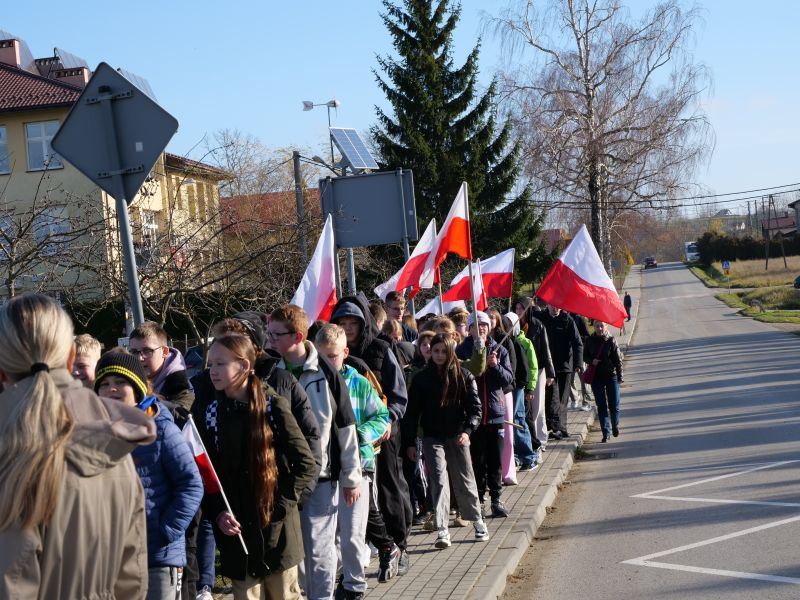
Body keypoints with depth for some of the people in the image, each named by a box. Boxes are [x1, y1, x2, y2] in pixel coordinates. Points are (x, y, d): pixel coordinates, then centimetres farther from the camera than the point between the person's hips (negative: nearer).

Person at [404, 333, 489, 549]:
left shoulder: (463, 376, -1)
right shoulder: (421, 378, 0)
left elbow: (475, 407, -3)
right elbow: (412, 412, 2)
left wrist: (467, 430, -18)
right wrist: (410, 443, -1)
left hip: (457, 436, 0)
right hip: (432, 438, 0)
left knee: (465, 481, 10)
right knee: (439, 481, -10)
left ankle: (477, 521, 30)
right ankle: (442, 531, -11)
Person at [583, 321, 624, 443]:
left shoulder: (611, 340, -5)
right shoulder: (590, 340, 1)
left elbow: (618, 360, -4)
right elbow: (584, 356, 11)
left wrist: (620, 376, -7)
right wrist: (591, 361, -11)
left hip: (611, 376, -1)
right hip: (596, 377, 1)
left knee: (614, 405, 3)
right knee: (601, 406, 1)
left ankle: (615, 425, 30)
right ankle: (606, 432, 7)